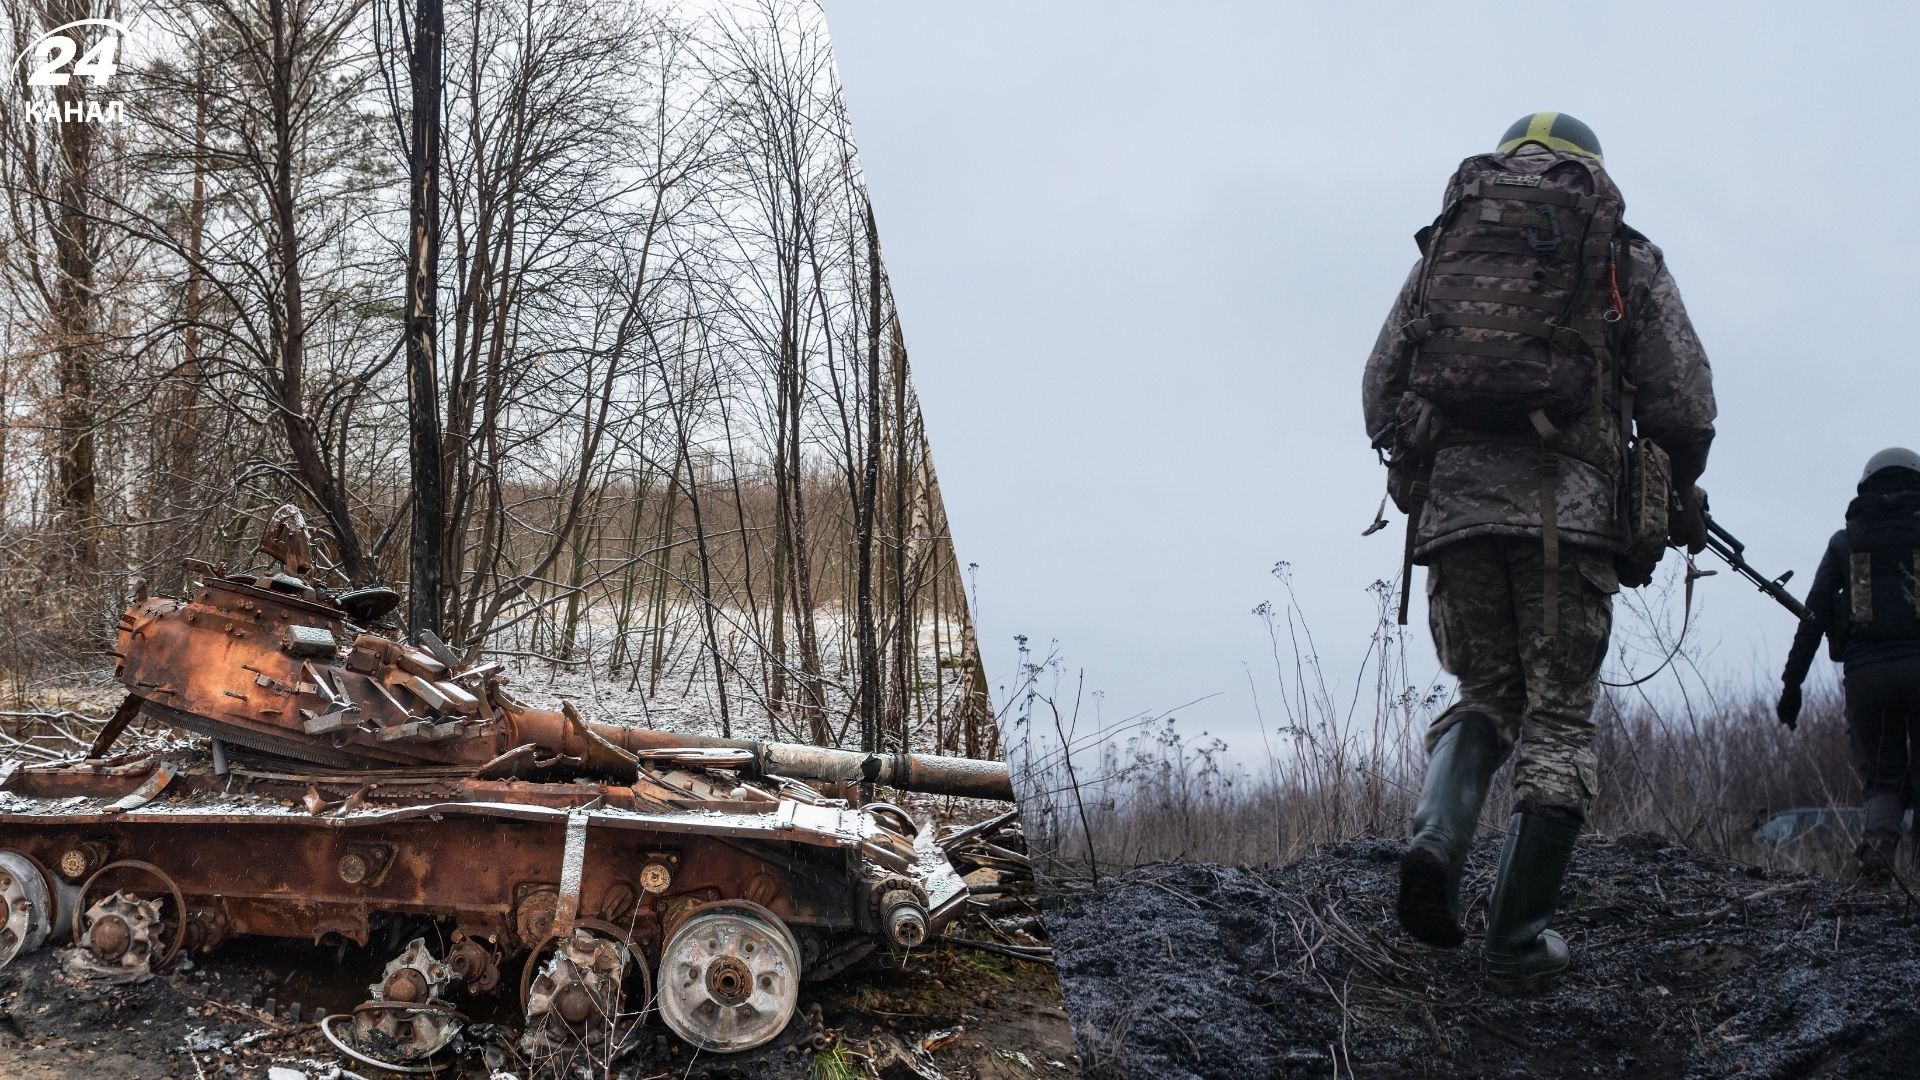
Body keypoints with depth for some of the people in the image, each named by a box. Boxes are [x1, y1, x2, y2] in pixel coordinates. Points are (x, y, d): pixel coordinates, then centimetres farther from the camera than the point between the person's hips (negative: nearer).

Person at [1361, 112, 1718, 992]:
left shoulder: (1443, 246, 19)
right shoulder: (1625, 260, 13)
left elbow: (1379, 390, 13)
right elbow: (1683, 400, 6)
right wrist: (1680, 495, 22)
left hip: (1449, 500, 3)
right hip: (1568, 504, -3)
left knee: (1485, 694, 17)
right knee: (1557, 720, 3)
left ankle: (1437, 838, -12)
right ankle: (1518, 944, -1)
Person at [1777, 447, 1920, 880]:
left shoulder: (1844, 541, 14)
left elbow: (1814, 616, 7)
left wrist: (1791, 684, 8)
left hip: (1865, 671, 2)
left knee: (1882, 779, 9)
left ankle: (1876, 844, -20)